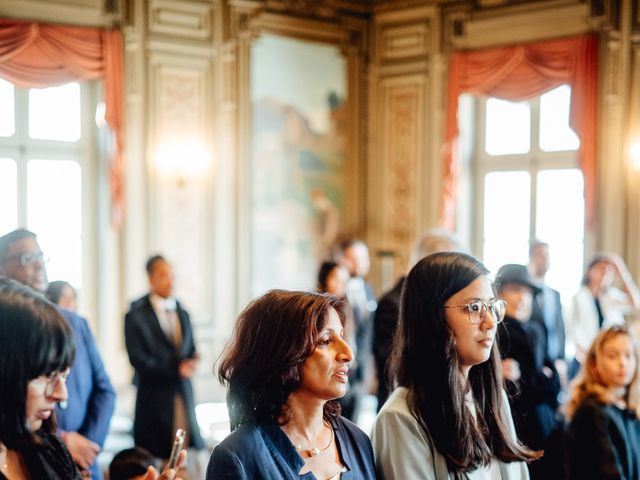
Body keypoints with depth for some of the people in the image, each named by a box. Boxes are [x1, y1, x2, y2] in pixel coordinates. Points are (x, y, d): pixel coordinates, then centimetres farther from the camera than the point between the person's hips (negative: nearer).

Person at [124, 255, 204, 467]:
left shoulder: (182, 313, 14)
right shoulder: (136, 316, -5)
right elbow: (138, 359, -11)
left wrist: (190, 364, -7)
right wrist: (175, 368, -15)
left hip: (183, 396, 5)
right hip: (155, 400, -5)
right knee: (154, 457, -2)